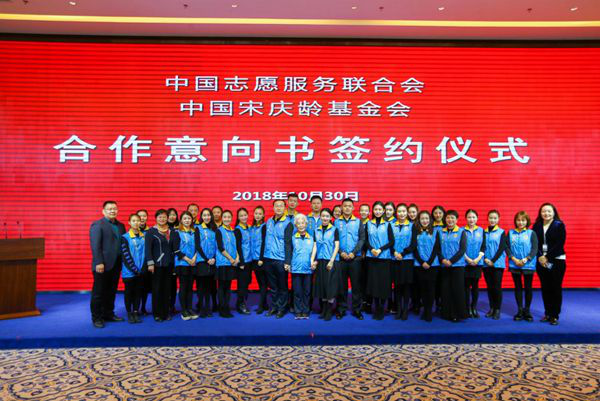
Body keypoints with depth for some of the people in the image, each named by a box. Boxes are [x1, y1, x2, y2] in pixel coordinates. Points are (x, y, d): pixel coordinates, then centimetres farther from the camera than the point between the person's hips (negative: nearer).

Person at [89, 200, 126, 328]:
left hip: (116, 265, 6)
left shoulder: (120, 225, 14)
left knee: (111, 292, 13)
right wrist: (99, 263, -19)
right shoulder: (97, 225, -5)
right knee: (98, 292, 3)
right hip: (102, 265, -6)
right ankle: (97, 318, 12)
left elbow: (123, 243, 11)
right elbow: (95, 245, -12)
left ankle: (108, 314, 24)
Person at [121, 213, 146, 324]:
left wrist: (143, 269, -7)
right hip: (129, 271, -3)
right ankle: (129, 313, 17)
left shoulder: (144, 237, 5)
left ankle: (136, 312, 19)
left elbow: (146, 253, 4)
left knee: (138, 292, 8)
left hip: (141, 271, 3)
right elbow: (126, 256, -10)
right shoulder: (125, 237, -5)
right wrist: (135, 269, -13)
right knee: (129, 292, 7)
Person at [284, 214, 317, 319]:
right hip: (296, 268, -1)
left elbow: (314, 250, 9)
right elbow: (288, 251, 5)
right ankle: (298, 312, 11)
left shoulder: (311, 237, 9)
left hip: (308, 268, 1)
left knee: (307, 291, 5)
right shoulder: (292, 237, 6)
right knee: (297, 291, 3)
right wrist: (287, 263, -4)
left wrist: (313, 261, -3)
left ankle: (306, 312, 14)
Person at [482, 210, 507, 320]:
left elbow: (501, 248, -6)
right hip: (486, 264, 3)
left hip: (498, 263, -3)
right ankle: (491, 308, 19)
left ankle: (497, 309, 9)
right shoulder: (484, 232, 8)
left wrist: (493, 261, -12)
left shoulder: (502, 232, 1)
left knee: (497, 287, -2)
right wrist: (485, 259, -10)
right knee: (489, 287, 8)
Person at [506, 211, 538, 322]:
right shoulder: (510, 233, 6)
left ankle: (527, 310, 18)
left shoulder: (531, 233, 1)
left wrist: (525, 259, -16)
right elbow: (507, 247, 2)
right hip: (514, 265, 2)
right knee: (518, 287, 8)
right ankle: (520, 310, 17)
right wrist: (514, 259, -11)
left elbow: (535, 249, -5)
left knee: (528, 288, 5)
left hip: (528, 265, -1)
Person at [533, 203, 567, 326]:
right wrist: (540, 256, -12)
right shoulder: (537, 226, 7)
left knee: (556, 288, 0)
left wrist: (547, 257, -14)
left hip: (556, 260, -3)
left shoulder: (559, 225, -2)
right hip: (541, 261, 3)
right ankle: (547, 313, 16)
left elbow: (560, 244, -10)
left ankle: (555, 315, 8)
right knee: (545, 288, 6)